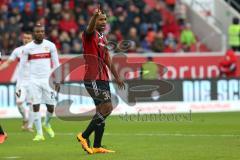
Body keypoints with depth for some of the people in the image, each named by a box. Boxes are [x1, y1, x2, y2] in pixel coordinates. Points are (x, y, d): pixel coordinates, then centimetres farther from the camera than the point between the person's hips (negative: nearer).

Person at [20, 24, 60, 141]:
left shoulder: (50, 46, 0)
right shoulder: (28, 48, -2)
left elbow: (56, 64, 6)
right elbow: (22, 66, 2)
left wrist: (57, 81, 4)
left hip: (47, 79, 1)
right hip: (34, 80, -1)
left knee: (51, 107, 1)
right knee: (36, 106, -6)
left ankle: (47, 124, 32)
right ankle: (39, 134, 0)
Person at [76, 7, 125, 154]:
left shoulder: (103, 38, 17)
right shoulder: (90, 35, -8)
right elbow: (90, 28, -33)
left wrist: (117, 77, 26)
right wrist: (95, 16, -54)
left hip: (103, 79, 9)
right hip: (93, 79, -9)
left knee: (102, 110, 8)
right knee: (107, 107, -15)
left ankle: (97, 146, 12)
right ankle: (84, 136, -5)